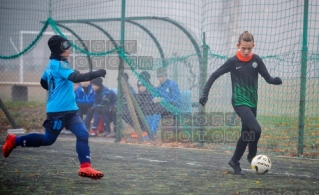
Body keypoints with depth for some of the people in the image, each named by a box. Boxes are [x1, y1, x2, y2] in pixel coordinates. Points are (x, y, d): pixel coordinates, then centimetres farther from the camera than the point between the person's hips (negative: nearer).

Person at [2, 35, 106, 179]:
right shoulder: (59, 65, -17)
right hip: (58, 111, -9)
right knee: (48, 139, -3)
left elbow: (43, 82, 25)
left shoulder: (52, 64, 13)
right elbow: (75, 78, -32)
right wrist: (96, 74, -33)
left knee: (83, 134, 3)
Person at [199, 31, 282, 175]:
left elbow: (267, 78, 0)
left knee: (246, 134, 12)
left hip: (252, 102, 5)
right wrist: (205, 93, -10)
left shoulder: (256, 60, 0)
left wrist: (275, 80, -23)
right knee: (256, 129, -22)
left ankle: (235, 161, 27)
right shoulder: (233, 61, -8)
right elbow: (215, 75, -3)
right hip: (240, 102, -5)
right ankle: (252, 155, 1)